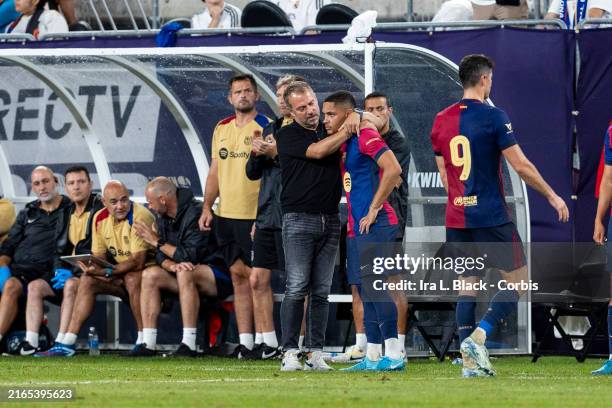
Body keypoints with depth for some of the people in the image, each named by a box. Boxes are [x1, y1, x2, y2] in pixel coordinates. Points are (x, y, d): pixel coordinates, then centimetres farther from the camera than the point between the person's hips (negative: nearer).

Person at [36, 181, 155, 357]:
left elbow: (137, 262, -27)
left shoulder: (139, 217, -23)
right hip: (121, 270, 7)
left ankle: (144, 341, -26)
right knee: (87, 280, -9)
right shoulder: (100, 218, 0)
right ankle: (67, 343, -12)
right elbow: (98, 256, 4)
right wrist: (93, 268, -19)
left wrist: (107, 272, -34)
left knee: (132, 279, -36)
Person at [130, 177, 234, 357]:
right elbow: (161, 257, 3)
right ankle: (148, 344, -18)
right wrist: (173, 266, -22)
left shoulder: (196, 213, -19)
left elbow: (191, 256, -23)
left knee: (186, 273, -37)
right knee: (150, 274, -13)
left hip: (219, 275, -8)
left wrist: (157, 242, -13)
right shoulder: (163, 218, 9)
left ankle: (189, 345, -37)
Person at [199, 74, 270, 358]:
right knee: (238, 275, 7)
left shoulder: (266, 128, -5)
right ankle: (244, 341, 10)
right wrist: (207, 208, 9)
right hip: (226, 214, 6)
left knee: (256, 275, -8)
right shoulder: (222, 129, 14)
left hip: (254, 215, -6)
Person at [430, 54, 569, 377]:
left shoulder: (441, 120, 9)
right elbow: (521, 166, -10)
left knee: (468, 286, 9)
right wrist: (553, 196, 2)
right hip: (491, 215, -6)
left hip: (456, 218, 6)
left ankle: (471, 362, 4)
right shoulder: (492, 117, -10)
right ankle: (477, 338, -12)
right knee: (518, 280, 3)